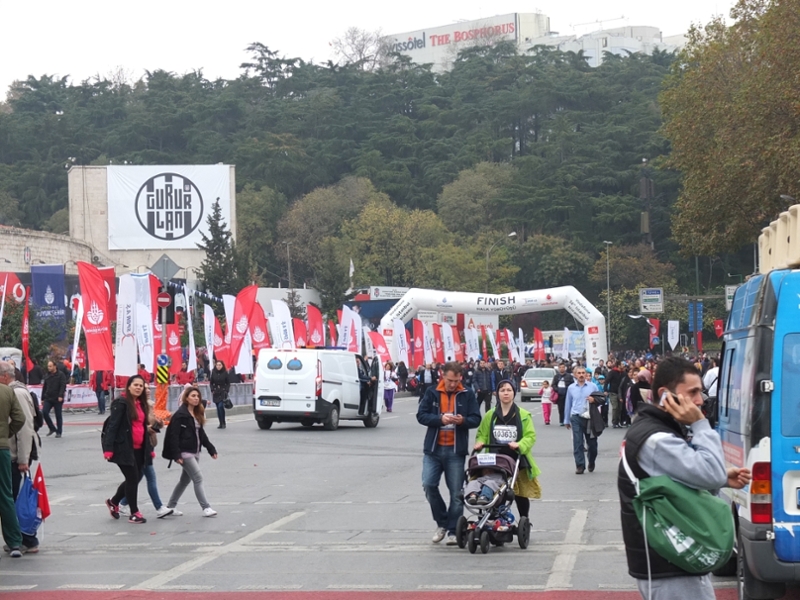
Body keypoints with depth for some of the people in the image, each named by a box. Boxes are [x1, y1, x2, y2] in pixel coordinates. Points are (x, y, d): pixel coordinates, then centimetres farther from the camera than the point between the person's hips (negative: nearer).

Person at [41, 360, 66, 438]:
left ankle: (59, 432, 11)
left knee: (58, 415, 2)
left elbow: (63, 386, -12)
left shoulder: (60, 375, -4)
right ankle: (52, 428, 4)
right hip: (48, 399, 5)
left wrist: (60, 396, -23)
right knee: (44, 412, -10)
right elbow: (44, 388, 18)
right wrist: (42, 399, 17)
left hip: (57, 399, -5)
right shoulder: (47, 376, 13)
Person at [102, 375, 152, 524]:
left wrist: (149, 448, 18)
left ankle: (113, 502, 33)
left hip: (139, 449, 8)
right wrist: (108, 448, -22)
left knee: (136, 478, 11)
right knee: (133, 478, -5)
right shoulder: (121, 403, -11)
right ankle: (134, 513, 8)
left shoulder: (142, 404, 14)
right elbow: (112, 426, -15)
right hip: (124, 448, -8)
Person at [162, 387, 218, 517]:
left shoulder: (197, 414, 12)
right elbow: (174, 435, -17)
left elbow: (201, 434, 19)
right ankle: (206, 508, -8)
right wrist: (176, 455, -22)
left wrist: (211, 449, 13)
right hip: (185, 452, -9)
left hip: (195, 452, 9)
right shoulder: (180, 415, -13)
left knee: (185, 480, 15)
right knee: (198, 478, -10)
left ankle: (171, 506, 26)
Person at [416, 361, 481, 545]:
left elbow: (476, 419, 1)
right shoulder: (432, 393, 3)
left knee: (456, 492, 1)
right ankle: (442, 522, 12)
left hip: (456, 450, -1)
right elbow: (421, 415, -2)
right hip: (433, 448, 1)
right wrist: (440, 419, -19)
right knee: (429, 484, -8)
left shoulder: (467, 395, 2)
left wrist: (463, 420, -21)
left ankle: (453, 530, 10)